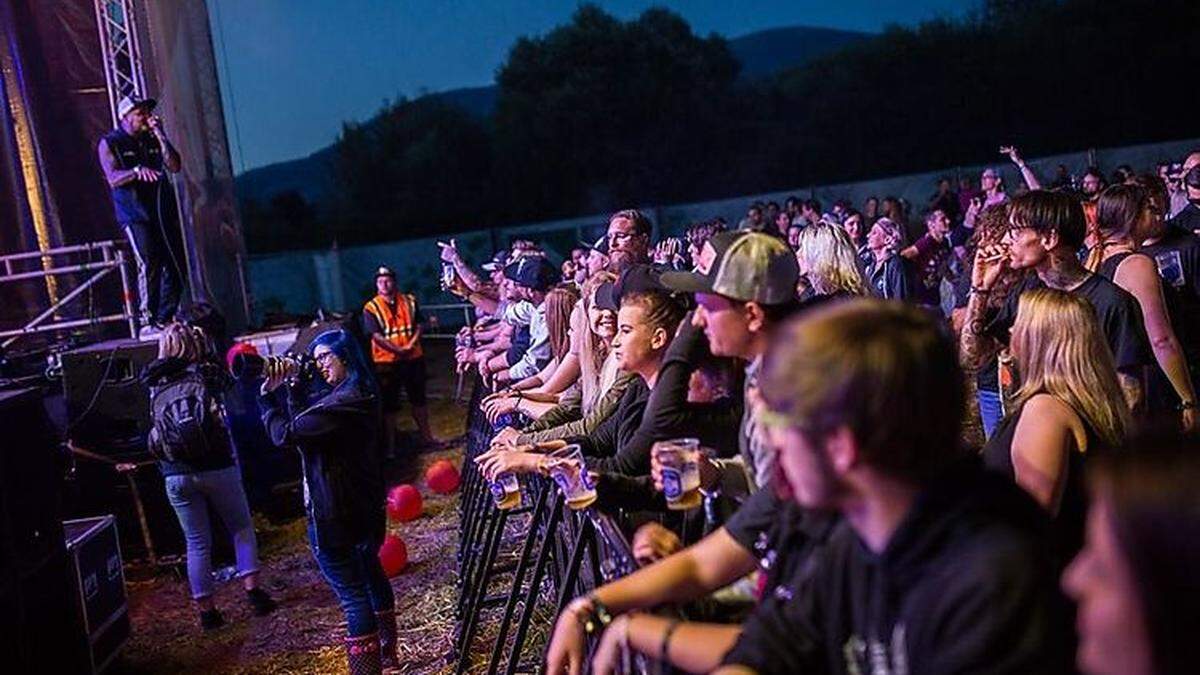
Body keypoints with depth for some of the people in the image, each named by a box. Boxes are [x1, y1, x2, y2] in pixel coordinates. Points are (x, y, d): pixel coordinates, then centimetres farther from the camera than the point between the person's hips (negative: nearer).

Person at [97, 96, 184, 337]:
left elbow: (175, 166, 2)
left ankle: (165, 318, 13)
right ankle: (148, 322, -8)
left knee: (176, 265, 2)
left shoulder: (152, 140, 16)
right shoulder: (109, 143, 2)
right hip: (135, 215, -5)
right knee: (149, 265, -13)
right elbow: (113, 179, -11)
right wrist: (137, 171, -28)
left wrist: (160, 134, -3)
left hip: (164, 213, 5)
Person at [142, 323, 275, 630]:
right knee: (242, 528, 15)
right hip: (216, 467, -2)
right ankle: (252, 590, 8)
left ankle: (205, 609, 15)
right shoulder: (205, 374, -4)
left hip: (175, 475, 3)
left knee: (197, 542, 11)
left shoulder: (156, 385, 5)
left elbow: (156, 425, 9)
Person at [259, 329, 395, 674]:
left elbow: (286, 433, -22)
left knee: (353, 594, -4)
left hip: (334, 512, -11)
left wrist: (268, 396, -9)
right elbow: (307, 418, 11)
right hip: (364, 505, 11)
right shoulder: (360, 394, 7)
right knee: (369, 572, 26)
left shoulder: (343, 402, -24)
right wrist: (295, 385, 3)